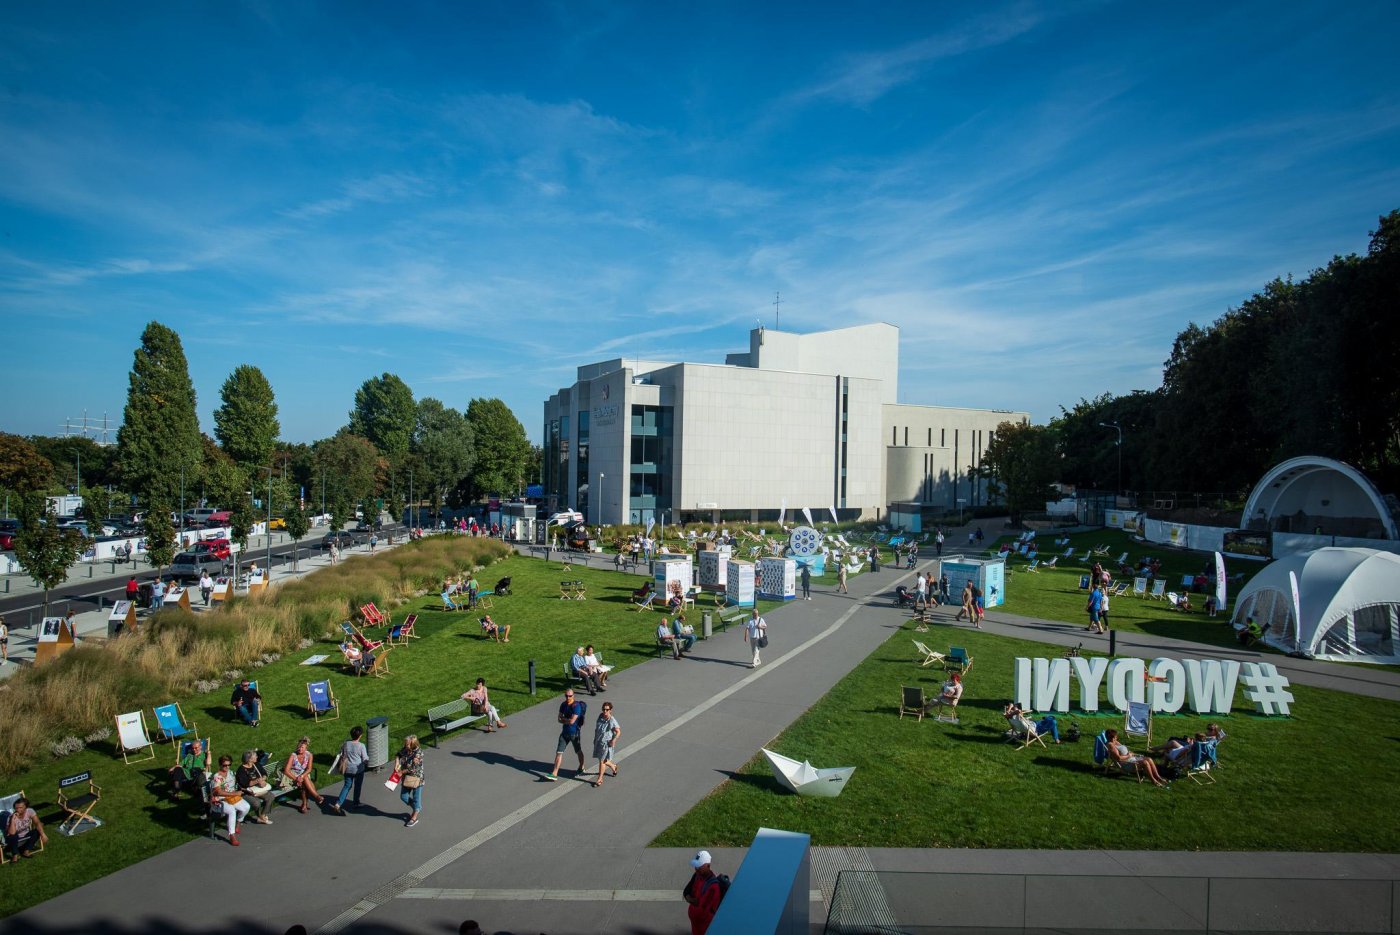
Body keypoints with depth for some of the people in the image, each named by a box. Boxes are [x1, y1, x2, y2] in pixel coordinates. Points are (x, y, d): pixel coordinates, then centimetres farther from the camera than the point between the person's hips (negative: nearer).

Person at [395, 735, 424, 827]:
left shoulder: (418, 753, -26)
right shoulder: (405, 749, -7)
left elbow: (413, 768, -25)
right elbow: (398, 754, 13)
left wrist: (402, 772, -17)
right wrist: (397, 763, -6)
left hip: (416, 778, -7)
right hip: (406, 778, 7)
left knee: (416, 798, 9)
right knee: (404, 796, 15)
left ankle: (414, 817, 25)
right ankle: (418, 808, 38)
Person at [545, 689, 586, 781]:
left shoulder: (576, 706, -21)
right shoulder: (563, 704, 2)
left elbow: (571, 721, -26)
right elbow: (559, 719, 2)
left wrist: (563, 719, -9)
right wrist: (567, 720, -16)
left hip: (574, 733, -6)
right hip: (565, 732, 6)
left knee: (579, 751, 14)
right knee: (559, 752, 0)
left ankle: (581, 768, 37)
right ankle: (554, 774, 0)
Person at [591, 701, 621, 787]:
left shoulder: (612, 721, -20)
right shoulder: (600, 716, -2)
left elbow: (618, 732, -13)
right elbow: (596, 728, 13)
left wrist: (613, 740, -21)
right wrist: (595, 738, 13)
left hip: (606, 743, -6)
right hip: (598, 742, 6)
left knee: (602, 761, 2)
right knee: (603, 760, 17)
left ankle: (599, 780, 18)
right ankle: (613, 767, 46)